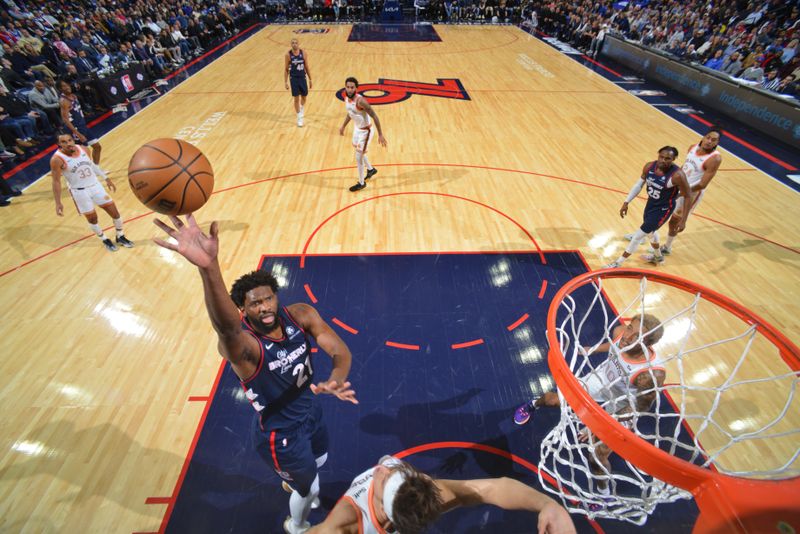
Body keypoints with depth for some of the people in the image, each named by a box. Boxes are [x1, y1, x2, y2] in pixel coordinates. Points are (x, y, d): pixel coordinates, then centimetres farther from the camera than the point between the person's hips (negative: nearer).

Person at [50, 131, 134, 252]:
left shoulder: (83, 149, -4)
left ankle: (120, 237, 24)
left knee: (114, 211, 5)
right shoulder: (57, 159, -18)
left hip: (95, 185, 5)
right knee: (92, 218, 7)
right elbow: (56, 182, -14)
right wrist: (58, 203, -15)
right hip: (79, 191, -4)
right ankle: (105, 240, 27)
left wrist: (106, 178, 17)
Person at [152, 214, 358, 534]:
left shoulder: (301, 315, -19)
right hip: (280, 434, -5)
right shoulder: (240, 344, -34)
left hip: (309, 410, 6)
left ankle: (294, 484, 71)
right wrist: (208, 267, -79)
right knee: (310, 488, 19)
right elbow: (226, 327, -59)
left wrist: (335, 381, -44)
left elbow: (341, 352, -20)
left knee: (318, 462, 34)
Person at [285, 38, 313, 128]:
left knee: (304, 96, 14)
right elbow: (286, 69, -2)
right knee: (296, 98, -2)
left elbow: (306, 67, 4)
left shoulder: (304, 53, -4)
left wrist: (310, 79, 5)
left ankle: (302, 110, 46)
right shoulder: (288, 54, -8)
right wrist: (286, 82, -5)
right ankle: (299, 118, 9)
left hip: (302, 77, 2)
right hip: (294, 78, -2)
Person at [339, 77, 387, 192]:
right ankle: (371, 169, 51)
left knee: (358, 157, -3)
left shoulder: (360, 100, -30)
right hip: (356, 128, 8)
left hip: (365, 131, -8)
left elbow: (374, 116, -27)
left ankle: (361, 183, 15)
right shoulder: (346, 97, -6)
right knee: (359, 152, 25)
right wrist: (343, 126, 21)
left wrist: (380, 135, -27)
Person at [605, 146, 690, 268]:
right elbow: (639, 184, 4)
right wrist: (626, 202, 1)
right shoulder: (649, 166, -12)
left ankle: (617, 264, 8)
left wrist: (683, 220, -16)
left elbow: (687, 197, -18)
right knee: (650, 231, 28)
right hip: (651, 203, 7)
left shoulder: (677, 175, -28)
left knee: (638, 235, -5)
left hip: (663, 209, -7)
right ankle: (658, 256, 56)